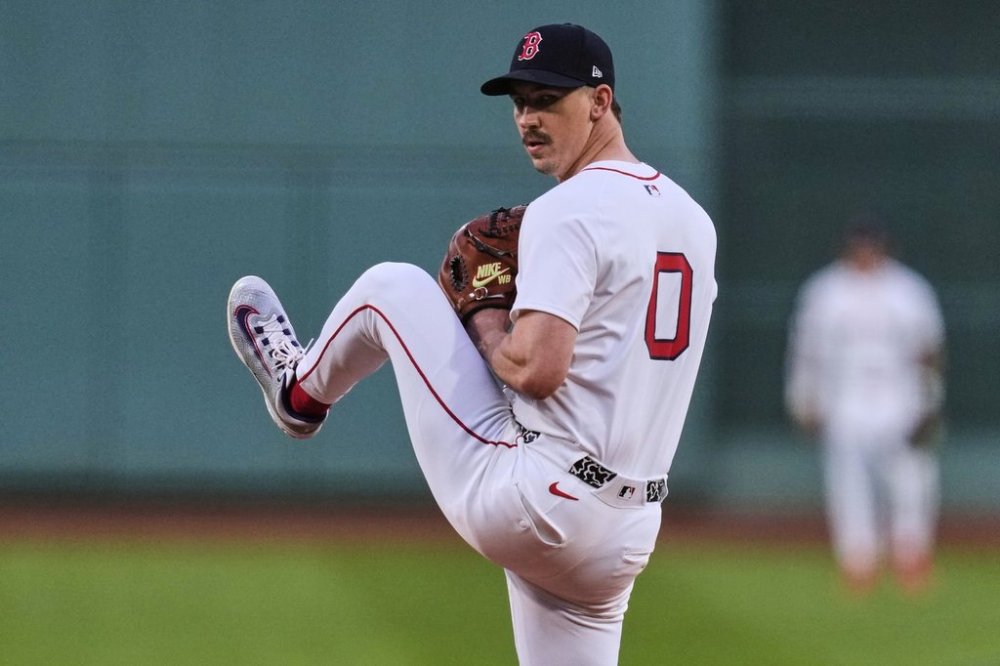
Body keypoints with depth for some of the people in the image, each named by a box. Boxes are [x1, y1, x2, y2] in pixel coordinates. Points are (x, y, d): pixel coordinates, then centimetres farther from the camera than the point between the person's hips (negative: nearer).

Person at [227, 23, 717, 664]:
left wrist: (486, 327, -2)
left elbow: (536, 368, -23)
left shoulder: (567, 210, -14)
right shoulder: (691, 218, 13)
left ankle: (302, 392, 41)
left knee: (393, 286, 9)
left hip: (526, 502, -7)